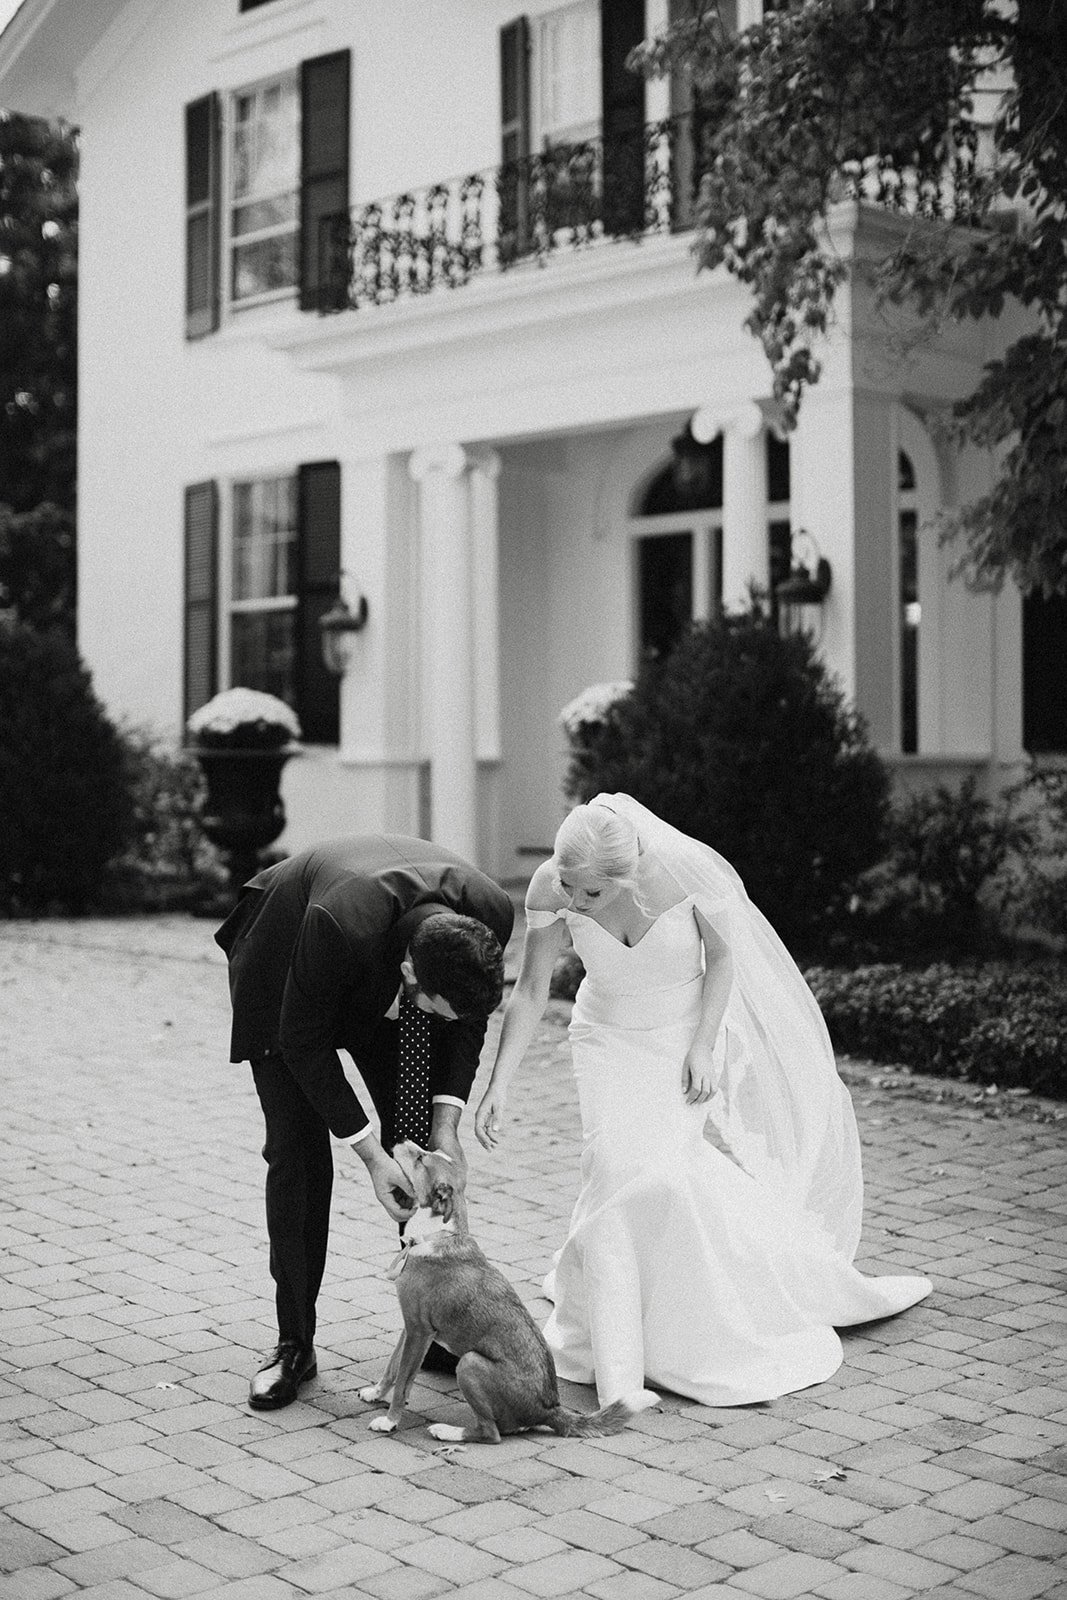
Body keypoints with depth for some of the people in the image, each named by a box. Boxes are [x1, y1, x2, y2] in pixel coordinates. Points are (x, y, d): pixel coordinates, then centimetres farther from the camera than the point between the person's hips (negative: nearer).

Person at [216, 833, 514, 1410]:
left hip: (379, 989, 4)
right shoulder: (340, 925, -45)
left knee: (421, 1143, -1)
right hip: (282, 971, -4)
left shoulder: (490, 914, -32)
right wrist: (369, 1152, -26)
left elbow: (468, 1020, -10)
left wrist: (445, 1123, -17)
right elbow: (301, 1040, -28)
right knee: (297, 1151, -10)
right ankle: (295, 1344, 2)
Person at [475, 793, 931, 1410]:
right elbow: (530, 992, -13)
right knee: (623, 1169, -16)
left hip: (689, 1036, -1)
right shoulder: (549, 889, -24)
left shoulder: (685, 869, -29)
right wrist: (499, 1086, -17)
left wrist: (704, 1045, -15)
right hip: (613, 1041, 1)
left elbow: (722, 955, -10)